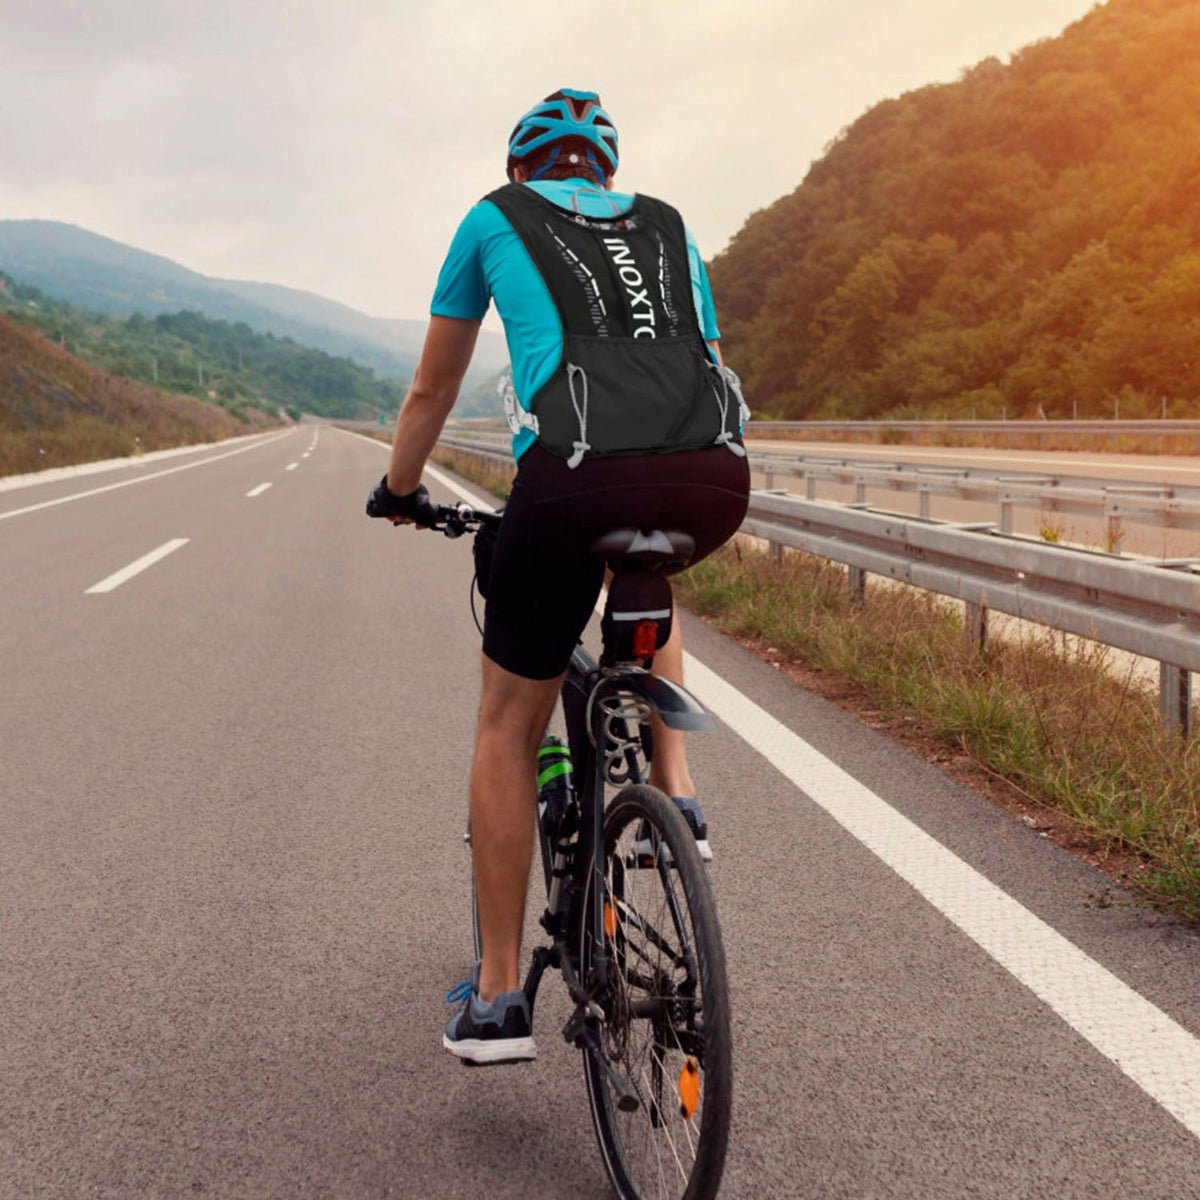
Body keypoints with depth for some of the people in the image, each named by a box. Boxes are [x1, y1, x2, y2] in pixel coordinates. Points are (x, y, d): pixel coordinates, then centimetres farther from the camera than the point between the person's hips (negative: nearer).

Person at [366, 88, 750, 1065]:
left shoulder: (493, 220, 25)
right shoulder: (667, 226, 32)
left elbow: (434, 388, 33)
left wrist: (400, 492, 50)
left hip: (576, 475, -3)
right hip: (717, 480, 3)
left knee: (509, 726, 16)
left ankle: (498, 998, 21)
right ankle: (675, 793, 26)